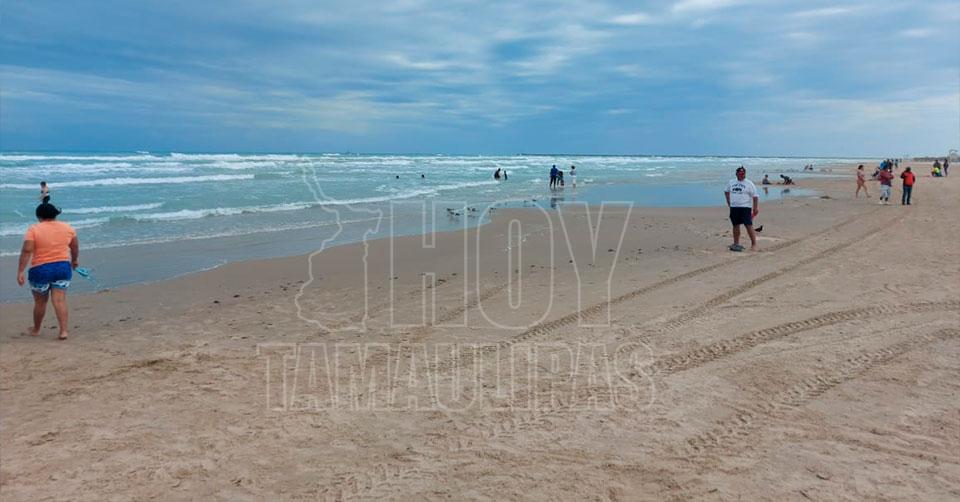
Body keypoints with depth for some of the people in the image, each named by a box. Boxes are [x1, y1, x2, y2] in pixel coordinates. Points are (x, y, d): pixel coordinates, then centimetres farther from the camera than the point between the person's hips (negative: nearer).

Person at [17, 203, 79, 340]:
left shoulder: (34, 229, -7)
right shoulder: (67, 227, 4)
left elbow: (26, 251, -14)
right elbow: (75, 247, 15)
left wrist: (20, 272, -13)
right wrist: (74, 261, 32)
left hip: (40, 270, -2)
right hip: (63, 267, 2)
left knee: (40, 301, 14)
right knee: (60, 300, -1)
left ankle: (36, 330, 31)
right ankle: (63, 331, -10)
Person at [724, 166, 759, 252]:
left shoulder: (749, 184, -3)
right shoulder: (731, 182, 11)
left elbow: (755, 196, -5)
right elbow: (726, 192, 27)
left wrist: (755, 208, -11)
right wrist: (728, 201, 16)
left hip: (745, 208, -5)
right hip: (734, 207, 5)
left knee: (749, 226, -10)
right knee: (735, 225, 11)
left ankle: (754, 244, -5)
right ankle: (736, 244, 21)